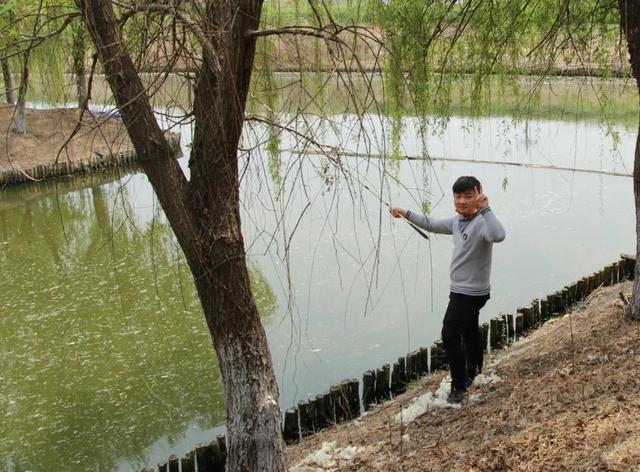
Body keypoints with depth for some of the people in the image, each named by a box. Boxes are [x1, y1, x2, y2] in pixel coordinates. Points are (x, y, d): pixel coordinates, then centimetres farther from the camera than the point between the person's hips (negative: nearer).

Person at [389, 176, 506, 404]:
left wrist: (485, 209, -49)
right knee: (469, 331, 24)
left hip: (471, 292, -10)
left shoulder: (481, 222, -25)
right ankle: (473, 373, 44)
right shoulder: (457, 221, 5)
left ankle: (459, 386, 4)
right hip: (462, 289, 10)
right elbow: (432, 224, 21)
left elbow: (498, 236, -47)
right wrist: (406, 213, 20)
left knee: (450, 335, -7)